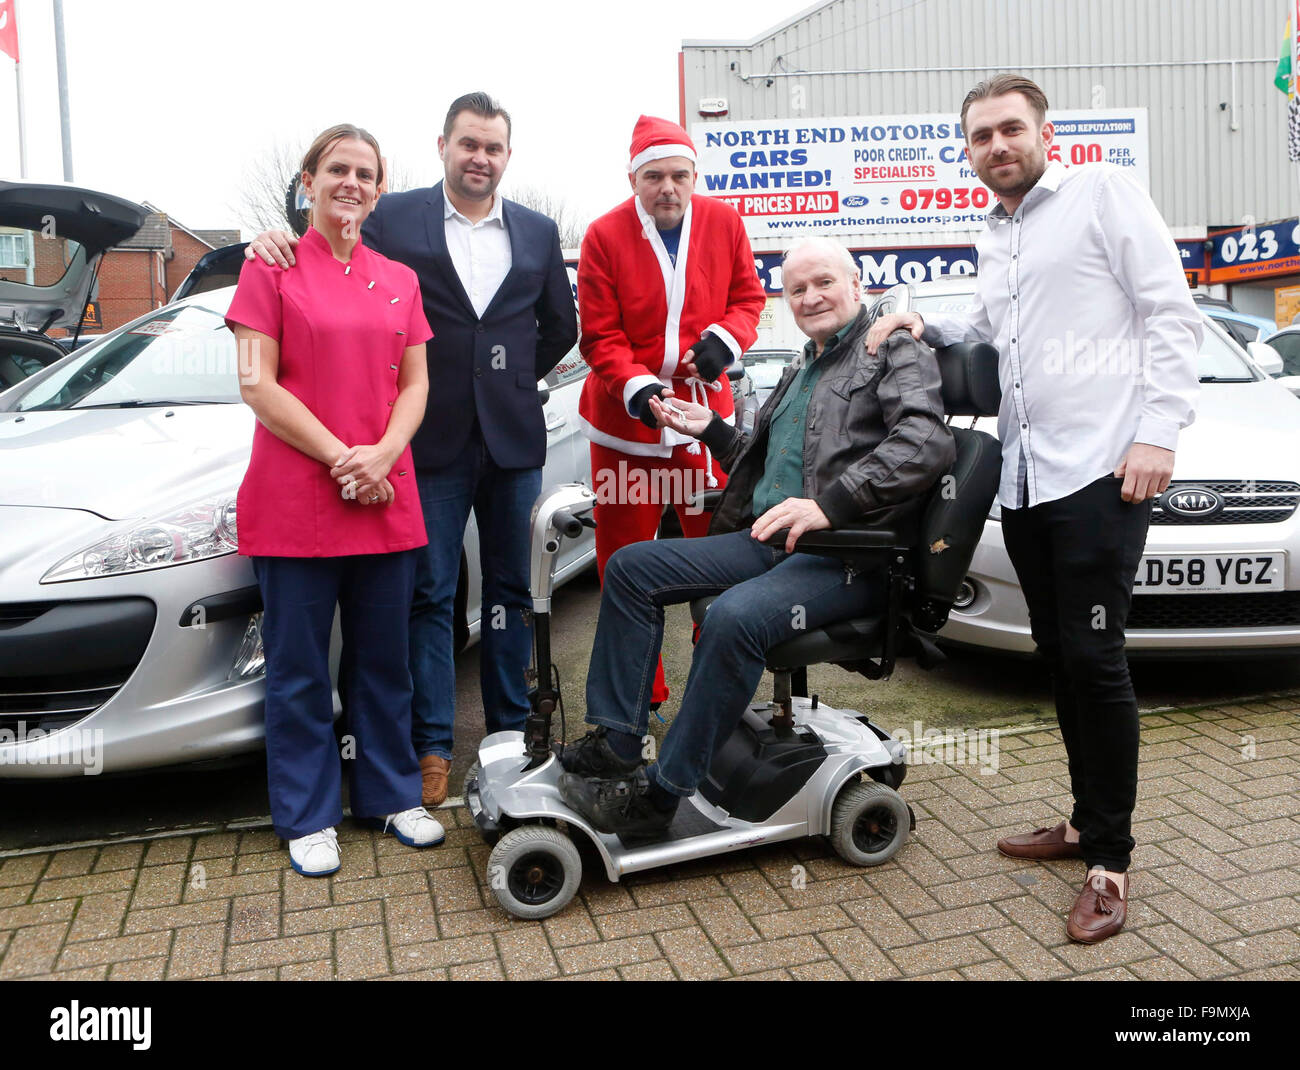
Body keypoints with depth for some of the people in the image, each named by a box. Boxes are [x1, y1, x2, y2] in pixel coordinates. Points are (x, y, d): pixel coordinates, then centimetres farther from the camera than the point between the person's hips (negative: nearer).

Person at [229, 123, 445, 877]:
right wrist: (339, 459, -13)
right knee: (300, 666, 4)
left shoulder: (398, 280, 13)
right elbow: (258, 386, -6)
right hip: (295, 498, -3)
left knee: (384, 658, 12)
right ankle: (309, 816, 18)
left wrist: (382, 456, -9)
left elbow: (415, 383, 9)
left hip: (386, 498, 4)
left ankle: (392, 793, 26)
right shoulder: (272, 269, 2)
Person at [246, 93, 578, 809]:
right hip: (432, 438, -3)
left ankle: (510, 728, 24)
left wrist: (515, 379, 12)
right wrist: (278, 243, -17)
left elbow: (561, 326, 19)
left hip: (513, 436, 3)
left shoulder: (537, 232, 12)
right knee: (430, 594, 2)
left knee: (510, 590, 11)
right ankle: (432, 746, 12)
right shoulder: (393, 218, 4)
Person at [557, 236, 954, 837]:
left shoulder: (897, 353, 1)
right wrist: (711, 429, 19)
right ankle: (615, 744, -4)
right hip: (767, 539, 9)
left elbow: (927, 444, -18)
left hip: (845, 555, -9)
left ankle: (660, 792, -23)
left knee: (736, 615, -35)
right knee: (632, 567, -1)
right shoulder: (799, 373, 27)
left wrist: (828, 504, -28)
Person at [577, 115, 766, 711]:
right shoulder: (604, 236, -5)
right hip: (625, 416, -1)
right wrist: (636, 387, -23)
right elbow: (599, 335, -6)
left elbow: (747, 297, 10)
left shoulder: (724, 222, 2)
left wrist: (726, 338, -12)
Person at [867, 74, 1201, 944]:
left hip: (1099, 470, -7)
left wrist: (1158, 431, -16)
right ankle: (1089, 821, 27)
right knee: (1059, 655, 13)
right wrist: (926, 326, 9)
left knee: (1094, 658, -7)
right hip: (1024, 476, 7)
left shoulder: (1103, 191, -1)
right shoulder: (994, 237, 20)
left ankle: (1110, 861, 6)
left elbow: (1173, 316, -7)